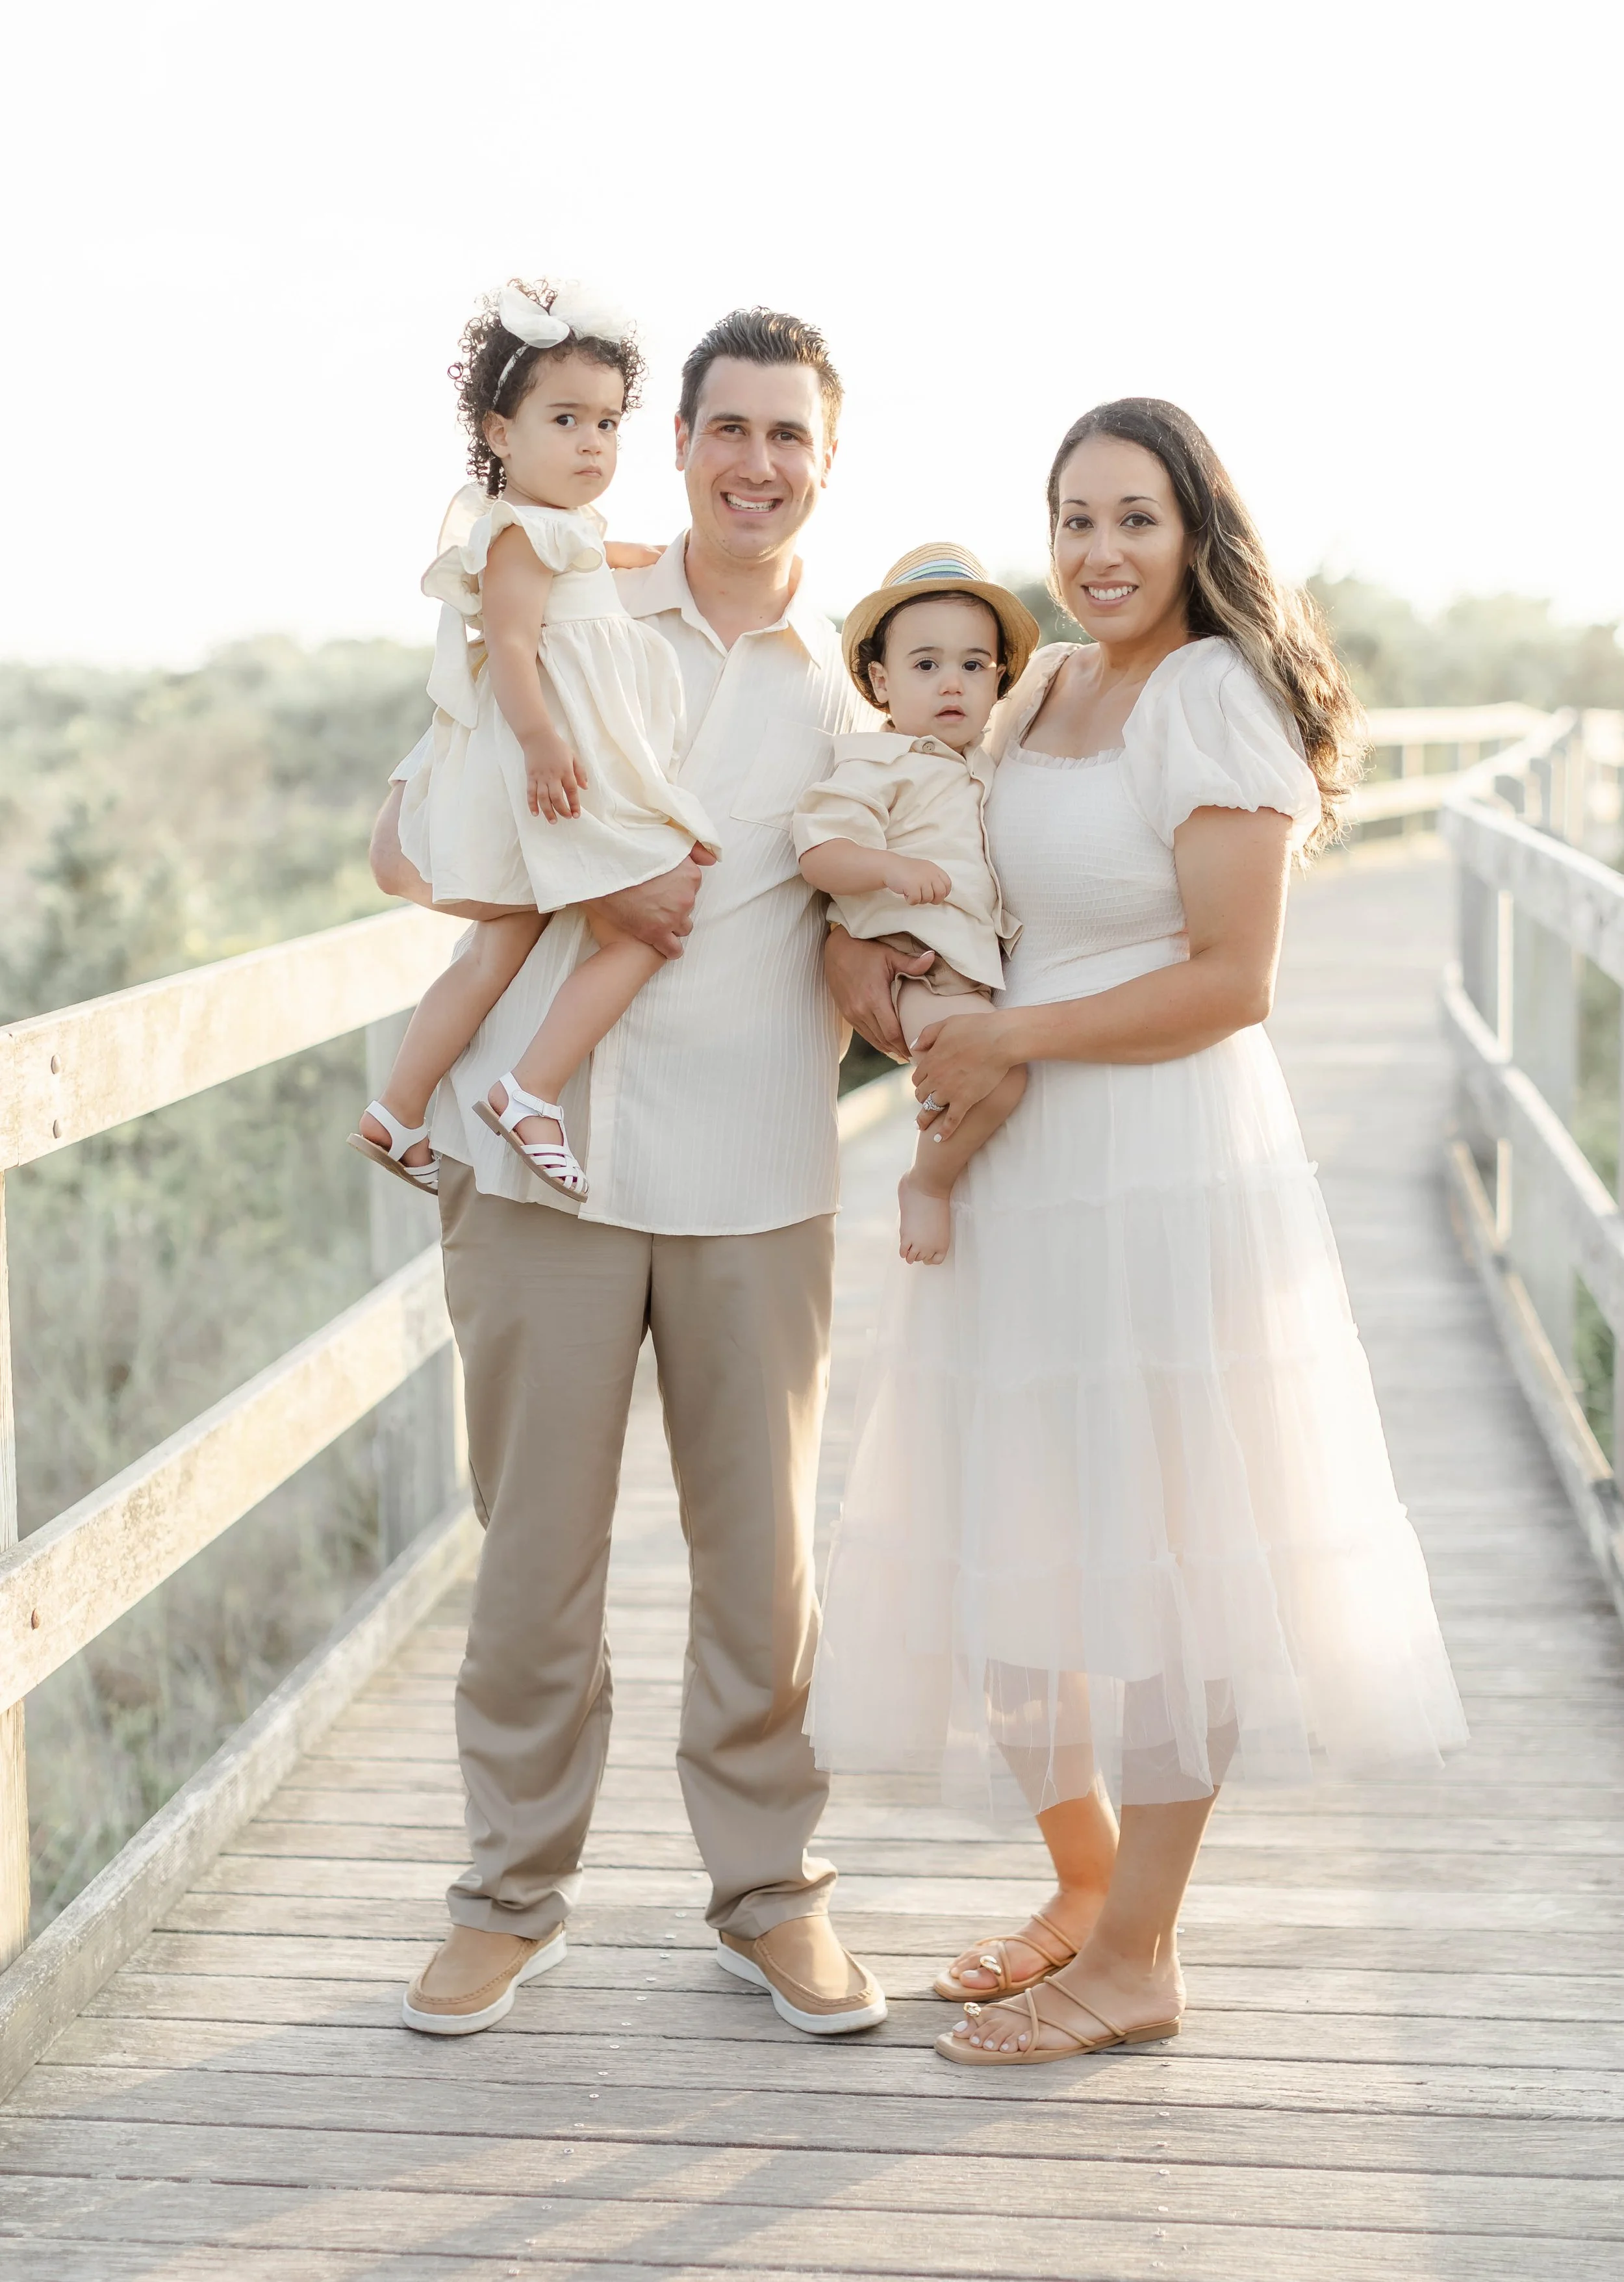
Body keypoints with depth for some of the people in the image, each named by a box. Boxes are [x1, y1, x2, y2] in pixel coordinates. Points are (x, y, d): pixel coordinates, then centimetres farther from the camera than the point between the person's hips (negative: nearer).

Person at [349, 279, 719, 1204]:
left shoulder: (569, 528, 19)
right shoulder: (522, 532, -13)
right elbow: (509, 645, -23)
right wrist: (541, 739, -32)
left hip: (562, 759, 11)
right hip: (554, 770, -11)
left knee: (501, 949, 13)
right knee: (640, 932, -7)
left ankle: (398, 1112, 15)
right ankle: (530, 1095, -9)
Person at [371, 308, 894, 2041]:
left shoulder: (852, 684, 9)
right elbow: (409, 844, 5)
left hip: (754, 1174, 1)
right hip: (546, 1147, -1)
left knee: (761, 1544, 6)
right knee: (535, 1539, 5)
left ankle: (770, 1888, 21)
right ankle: (513, 1892, 20)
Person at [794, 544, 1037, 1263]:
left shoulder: (985, 767, 20)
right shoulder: (877, 767, -6)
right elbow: (820, 854, -16)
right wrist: (891, 867, -30)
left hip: (987, 958, 9)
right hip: (922, 964, -9)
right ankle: (927, 1184, -4)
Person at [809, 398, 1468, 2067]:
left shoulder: (1214, 698, -11)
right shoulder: (1044, 688, 13)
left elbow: (1229, 981, -17)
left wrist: (1007, 1039, -13)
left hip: (1166, 1167, -8)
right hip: (1022, 1176, 8)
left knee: (1148, 1554, 0)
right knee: (1017, 1551, 14)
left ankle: (1136, 1958, 13)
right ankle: (1087, 1883, 32)